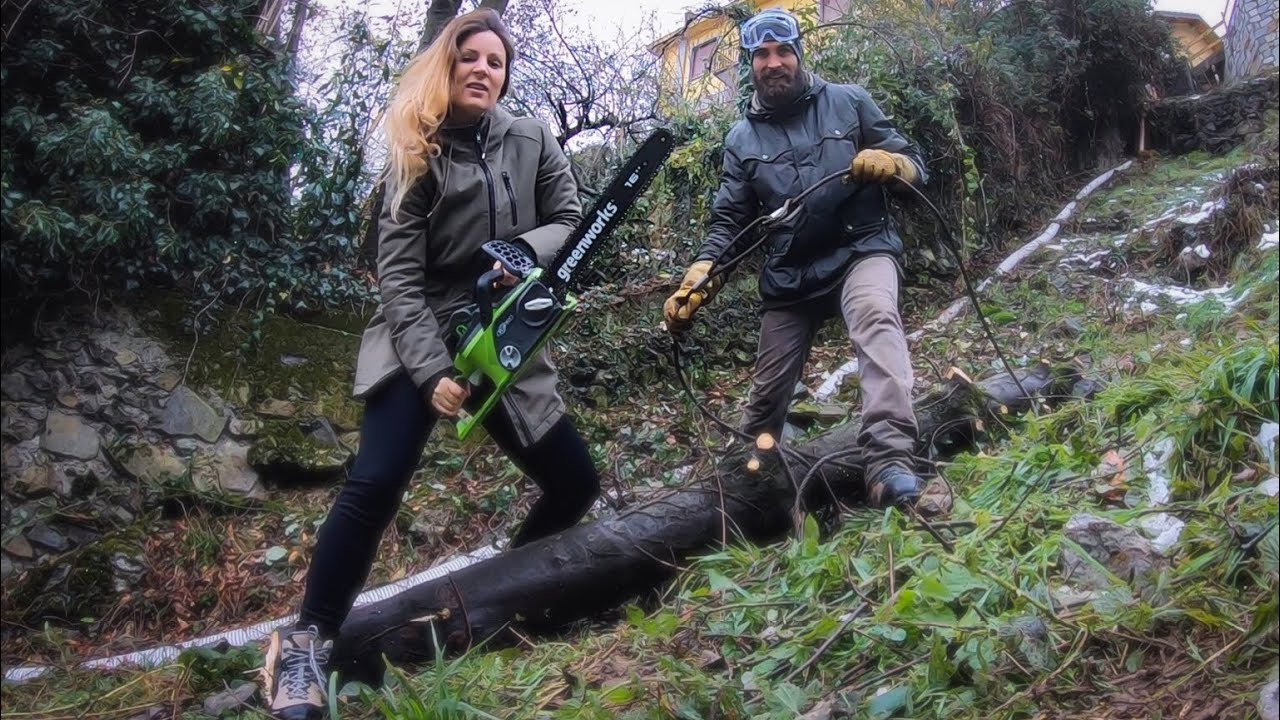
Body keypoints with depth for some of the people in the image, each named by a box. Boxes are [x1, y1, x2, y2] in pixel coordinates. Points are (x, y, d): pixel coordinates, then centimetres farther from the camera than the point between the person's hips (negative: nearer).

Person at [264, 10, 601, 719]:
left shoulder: (533, 140, 5)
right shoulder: (416, 157, -4)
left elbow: (570, 220, 5)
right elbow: (398, 276, -10)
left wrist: (525, 250, -18)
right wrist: (432, 372, -21)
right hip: (421, 340, -4)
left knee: (576, 483, 2)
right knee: (375, 484, -22)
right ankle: (307, 644, -9)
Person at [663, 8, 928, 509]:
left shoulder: (849, 102, 5)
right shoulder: (741, 139, 9)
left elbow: (916, 166, 6)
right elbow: (729, 223, 4)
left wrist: (890, 162, -20)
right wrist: (696, 283, -13)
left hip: (860, 250, -2)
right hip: (788, 275, 3)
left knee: (876, 320, -35)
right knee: (766, 393, 7)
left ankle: (890, 463, -48)